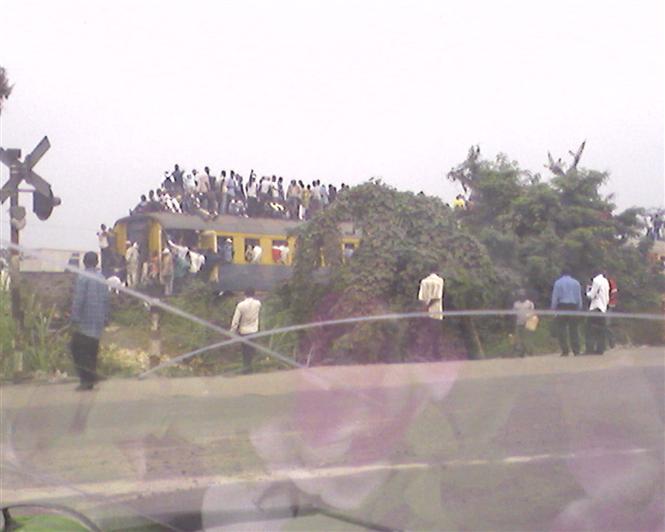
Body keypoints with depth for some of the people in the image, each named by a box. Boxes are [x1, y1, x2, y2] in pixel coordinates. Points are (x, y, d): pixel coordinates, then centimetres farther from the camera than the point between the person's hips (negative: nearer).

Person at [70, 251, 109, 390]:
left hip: (84, 323, -6)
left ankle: (86, 380, -10)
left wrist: (74, 320, -13)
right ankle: (91, 380, 12)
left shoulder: (82, 277, -9)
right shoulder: (102, 279, 11)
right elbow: (106, 300, 13)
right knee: (92, 352, 11)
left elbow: (78, 300, -14)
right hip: (98, 323, 6)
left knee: (79, 352, -2)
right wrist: (104, 319, 18)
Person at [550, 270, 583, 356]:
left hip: (562, 306, -3)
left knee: (561, 328, -2)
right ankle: (576, 351, 1)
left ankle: (565, 351, -9)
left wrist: (553, 308, 2)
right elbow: (579, 297, 12)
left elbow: (555, 297, -1)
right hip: (573, 306, 3)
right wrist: (579, 308, 15)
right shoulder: (576, 283, 12)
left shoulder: (558, 282, 3)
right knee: (573, 329, 6)